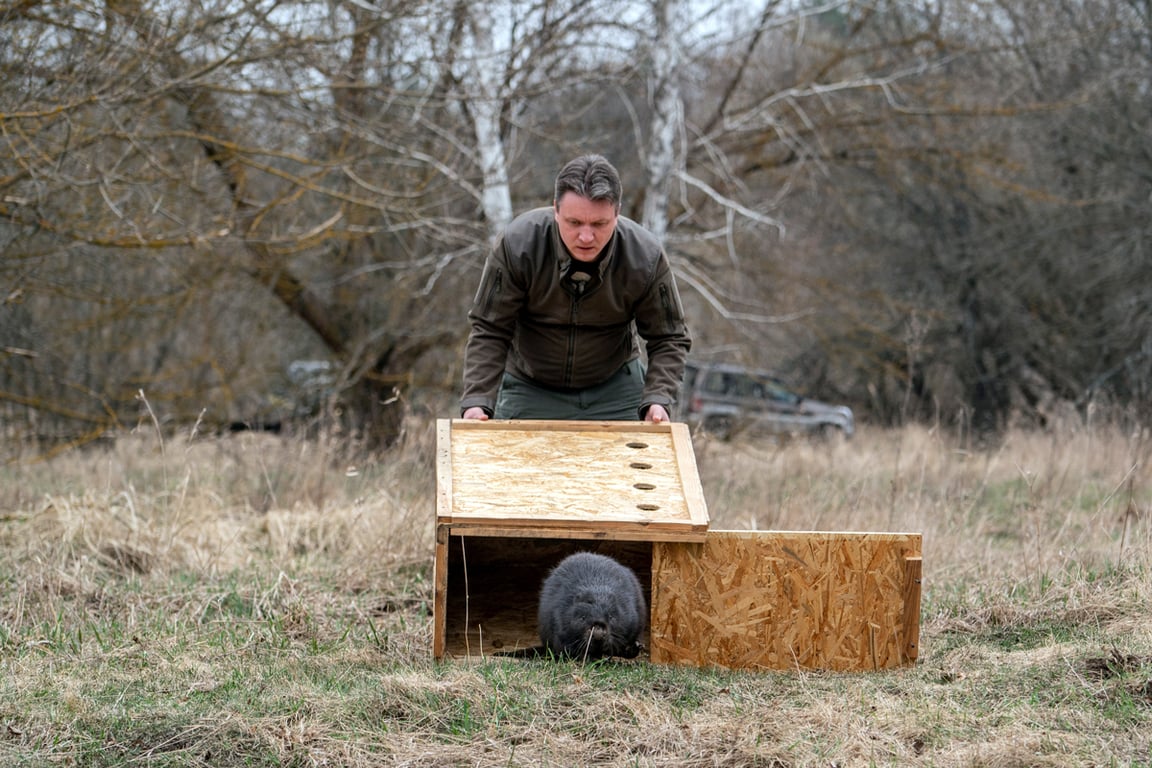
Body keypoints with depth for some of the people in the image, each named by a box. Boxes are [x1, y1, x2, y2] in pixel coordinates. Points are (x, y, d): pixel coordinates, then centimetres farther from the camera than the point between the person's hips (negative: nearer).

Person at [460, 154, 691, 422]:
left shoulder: (647, 257, -22)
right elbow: (489, 331, -17)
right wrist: (477, 401, -28)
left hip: (614, 390, 1)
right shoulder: (517, 245, -26)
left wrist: (657, 400, -25)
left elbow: (669, 339, -10)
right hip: (529, 388, -1)